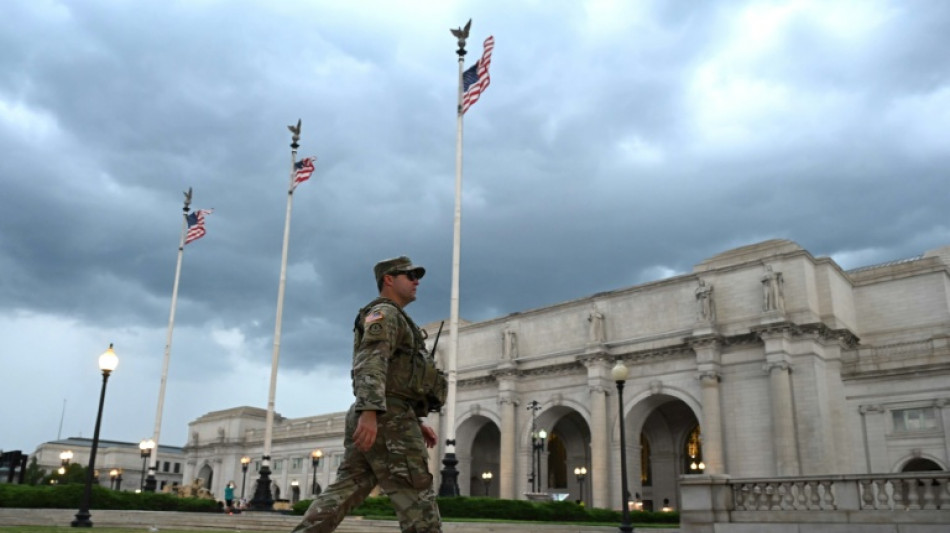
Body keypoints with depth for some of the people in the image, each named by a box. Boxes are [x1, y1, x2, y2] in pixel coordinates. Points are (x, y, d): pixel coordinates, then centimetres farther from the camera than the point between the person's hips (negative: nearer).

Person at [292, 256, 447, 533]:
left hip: (373, 419, 10)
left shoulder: (395, 321, 30)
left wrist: (417, 422, 27)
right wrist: (370, 411, -33)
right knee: (416, 498, -8)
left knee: (344, 491, 4)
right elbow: (371, 363, -20)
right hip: (387, 419, -10)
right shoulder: (384, 313, -3)